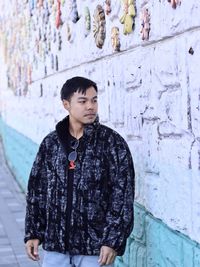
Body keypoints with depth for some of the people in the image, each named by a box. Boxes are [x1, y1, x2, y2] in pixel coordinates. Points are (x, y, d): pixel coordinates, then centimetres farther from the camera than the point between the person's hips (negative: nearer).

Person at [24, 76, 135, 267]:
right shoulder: (50, 143, 5)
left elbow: (123, 195, -9)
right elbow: (36, 190, 10)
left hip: (95, 247, -3)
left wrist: (113, 241, -14)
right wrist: (33, 233, 6)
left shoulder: (112, 142, -6)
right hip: (55, 245, 3)